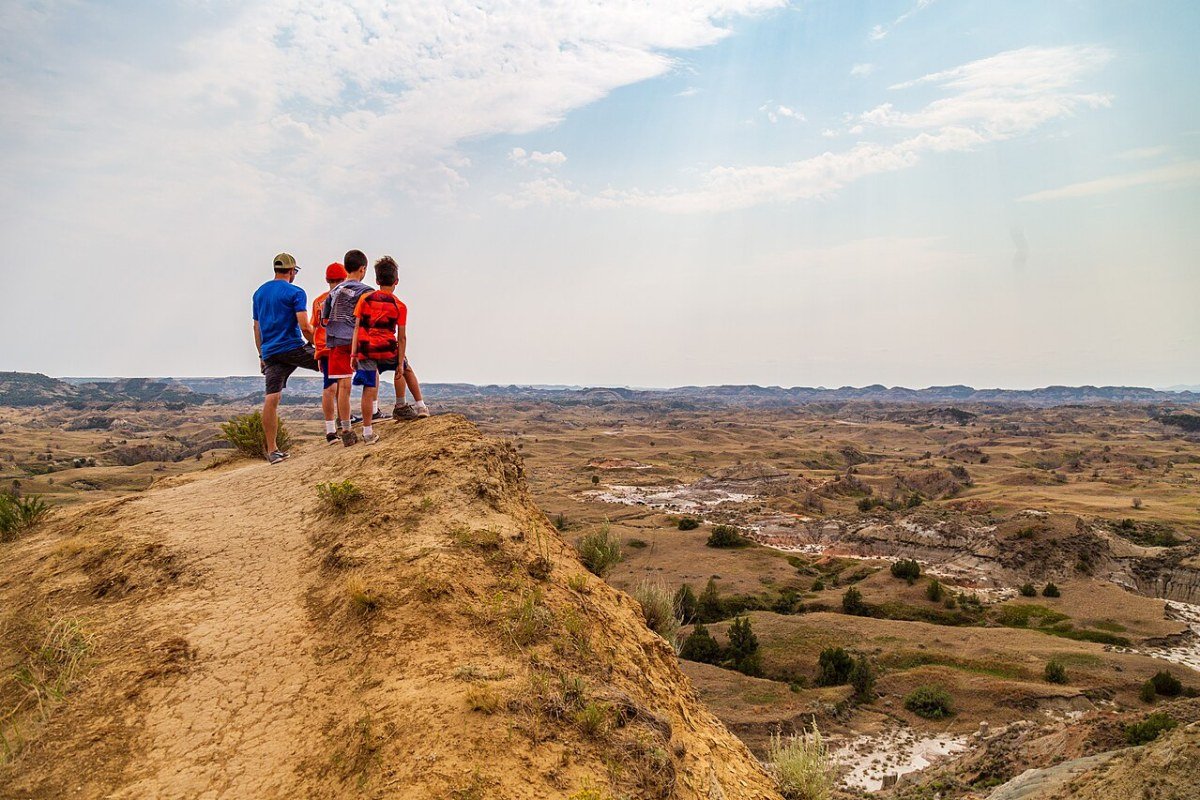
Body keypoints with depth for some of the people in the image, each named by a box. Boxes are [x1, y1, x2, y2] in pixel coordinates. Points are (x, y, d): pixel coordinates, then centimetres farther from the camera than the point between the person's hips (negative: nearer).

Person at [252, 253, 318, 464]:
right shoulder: (295, 292, -5)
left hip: (270, 352, 6)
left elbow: (257, 327, 20)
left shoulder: (259, 293, 17)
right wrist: (317, 345, 2)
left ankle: (272, 450, 1)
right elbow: (305, 327, -14)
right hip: (293, 348, -6)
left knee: (271, 399, 0)